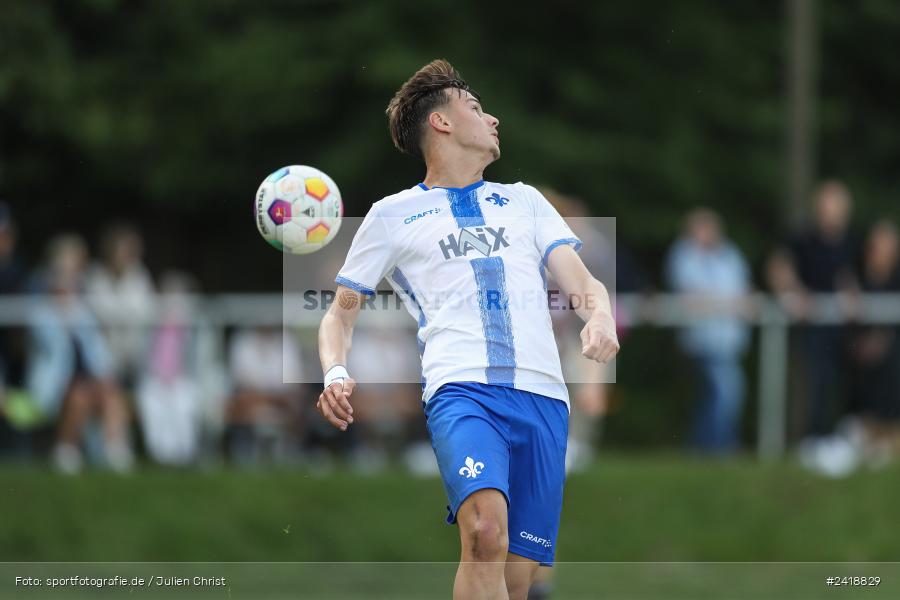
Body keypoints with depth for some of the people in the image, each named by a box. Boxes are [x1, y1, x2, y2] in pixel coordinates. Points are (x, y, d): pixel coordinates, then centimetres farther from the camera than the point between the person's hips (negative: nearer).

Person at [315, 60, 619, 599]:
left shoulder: (525, 201, 26)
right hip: (461, 388, -3)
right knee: (486, 531, -30)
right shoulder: (393, 216, 18)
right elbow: (341, 312, 20)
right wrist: (335, 373, -2)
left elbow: (582, 282, 17)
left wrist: (601, 320, -8)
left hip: (544, 397, 3)